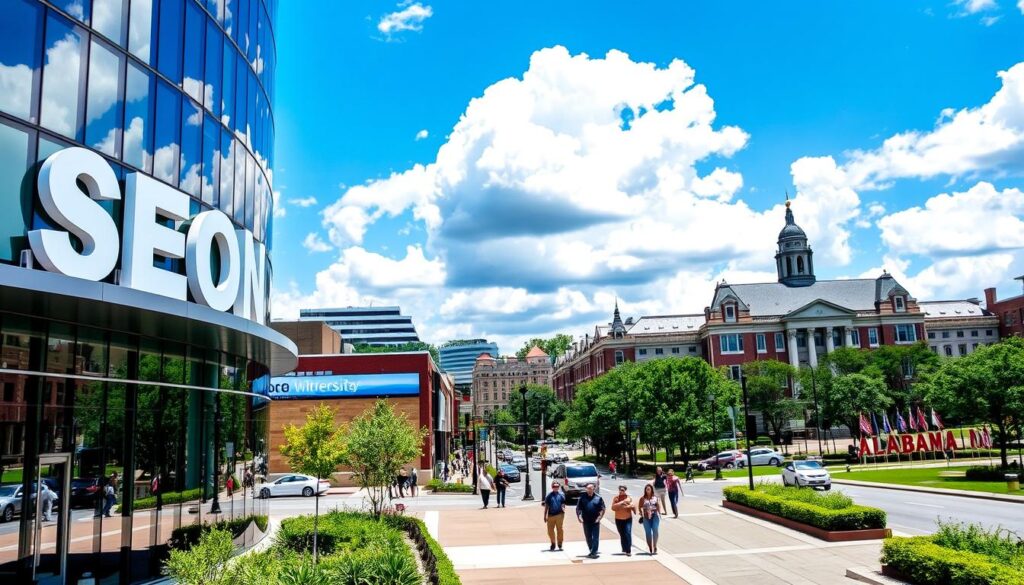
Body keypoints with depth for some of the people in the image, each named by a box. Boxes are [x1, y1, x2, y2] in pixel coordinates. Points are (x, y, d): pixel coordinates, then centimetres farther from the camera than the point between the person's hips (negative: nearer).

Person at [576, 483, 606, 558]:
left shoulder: (598, 497, 0)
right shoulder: (582, 497, 3)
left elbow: (602, 509, 0)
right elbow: (578, 508, 5)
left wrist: (599, 517, -10)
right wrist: (579, 517, -5)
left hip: (595, 521, -2)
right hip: (586, 521, 2)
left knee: (595, 537, -4)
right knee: (588, 537, 11)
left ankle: (593, 552, -4)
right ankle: (592, 551, 26)